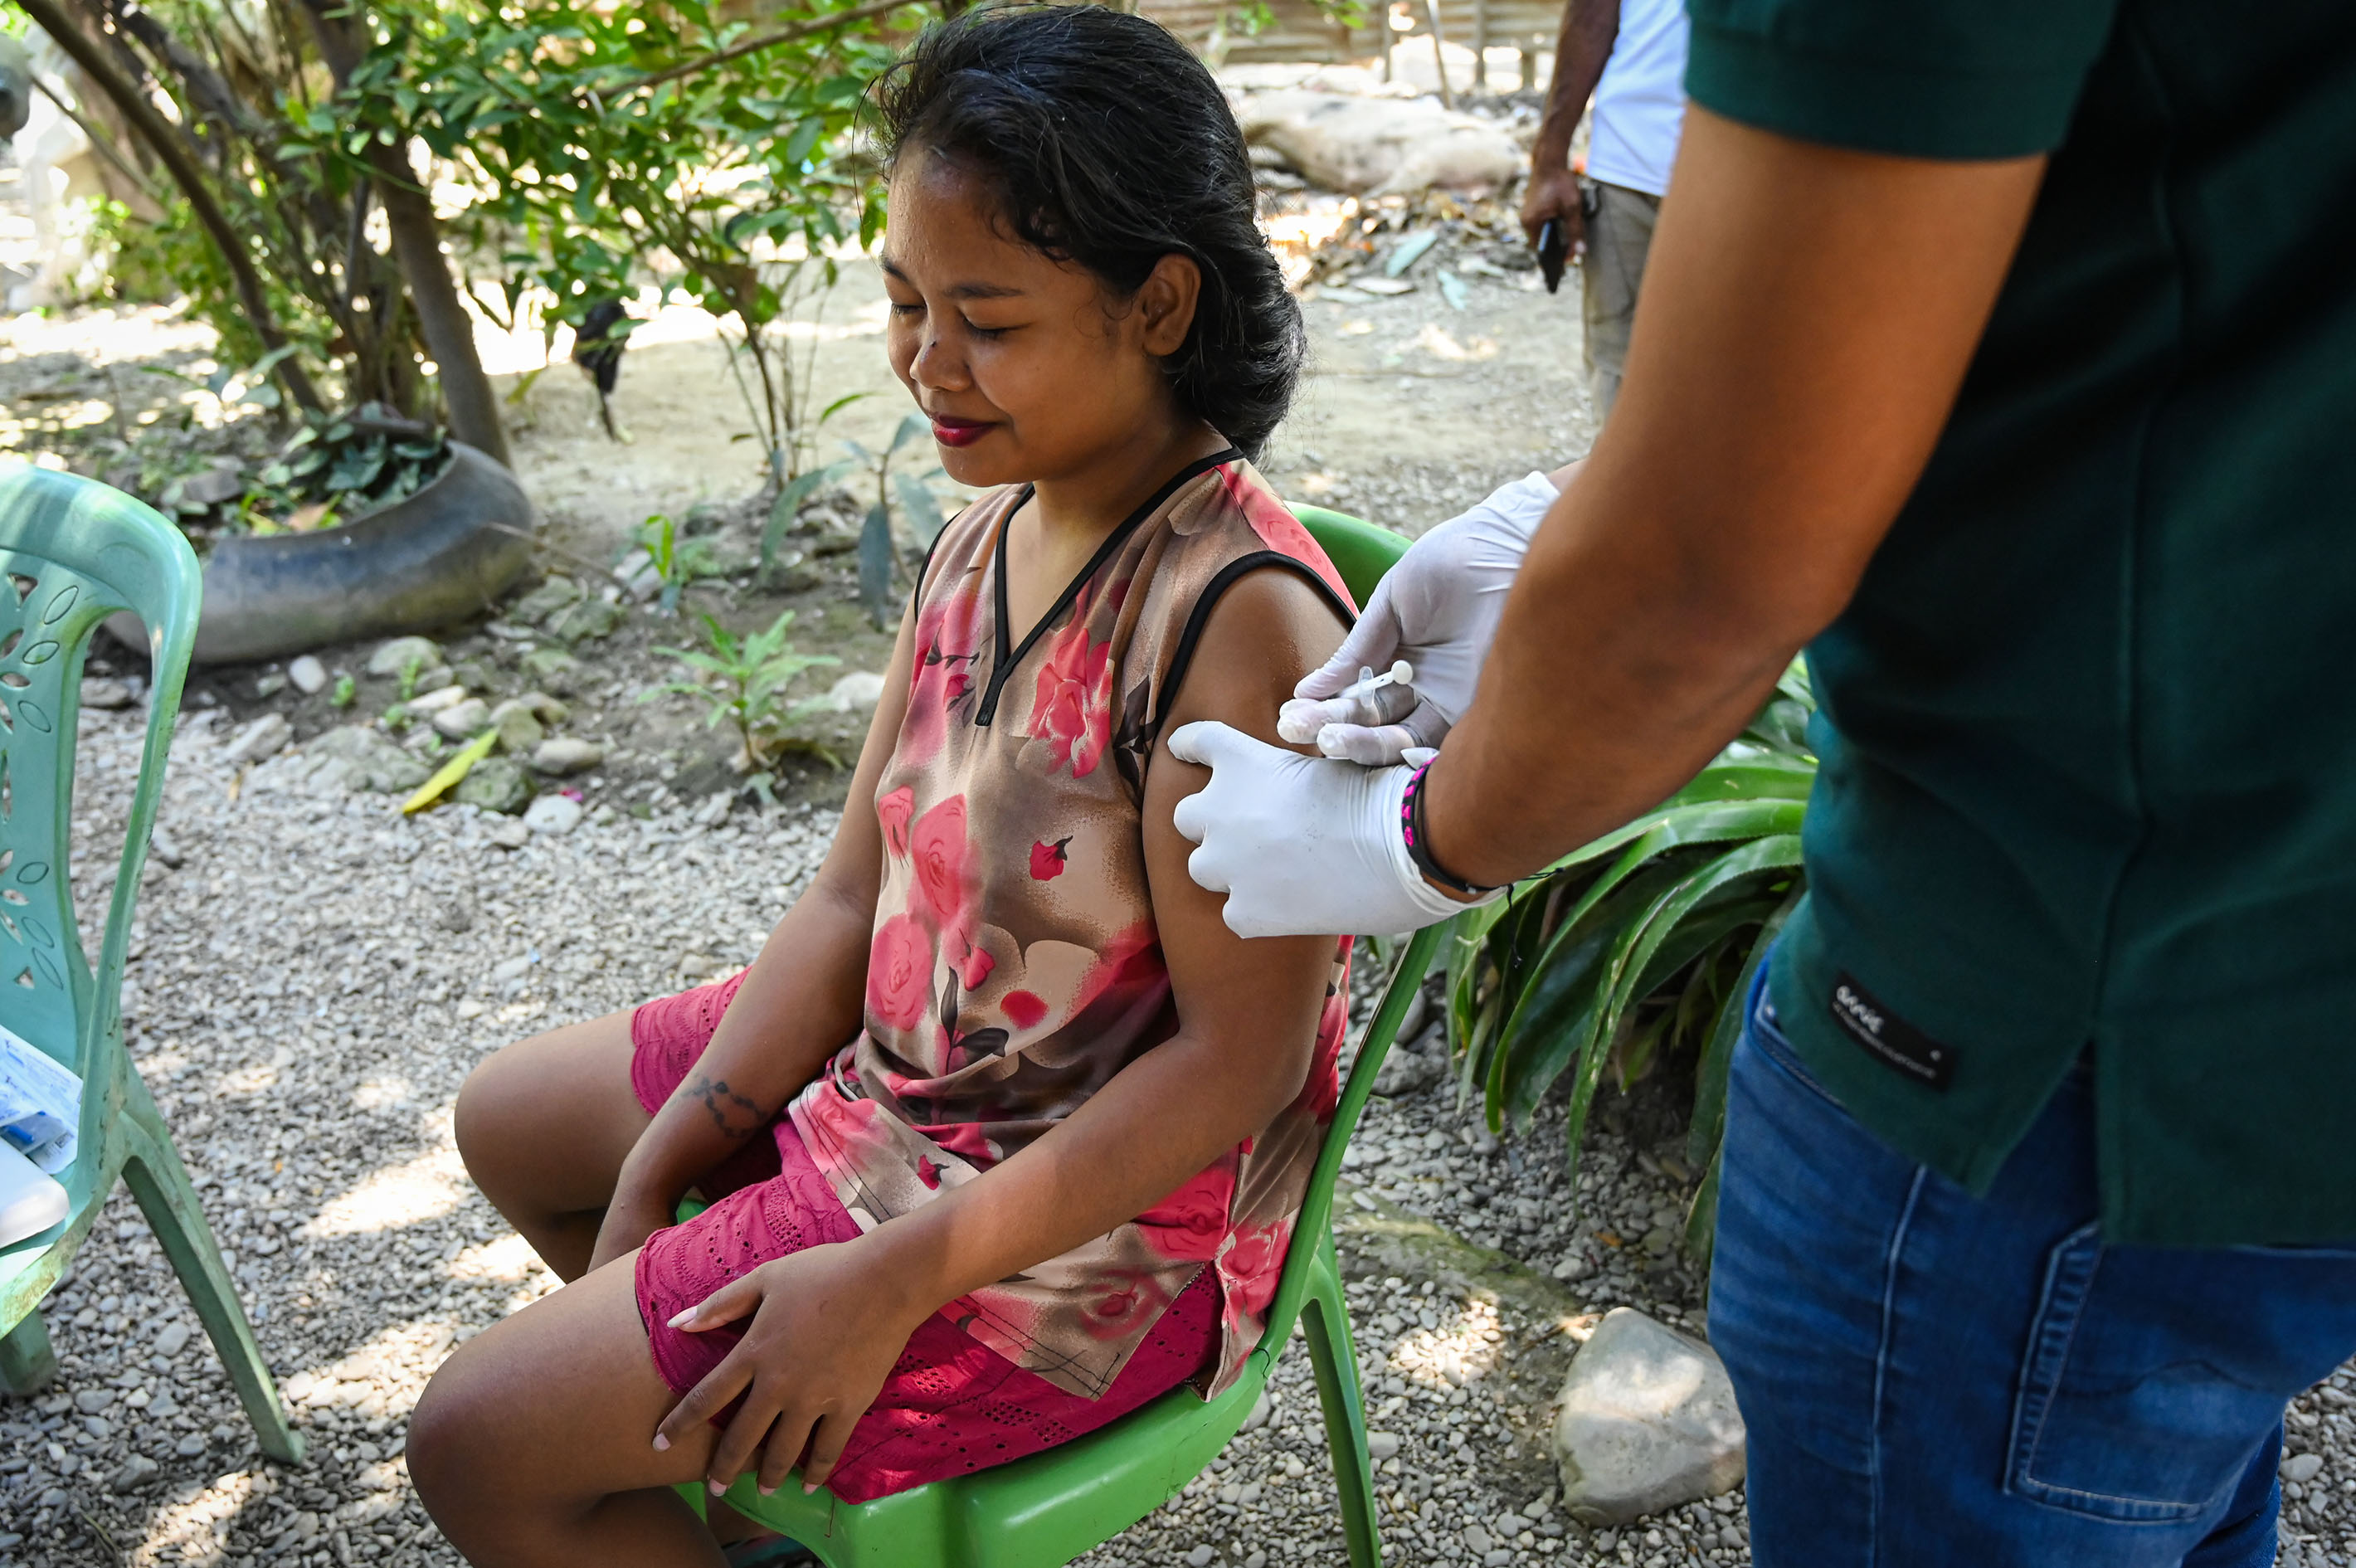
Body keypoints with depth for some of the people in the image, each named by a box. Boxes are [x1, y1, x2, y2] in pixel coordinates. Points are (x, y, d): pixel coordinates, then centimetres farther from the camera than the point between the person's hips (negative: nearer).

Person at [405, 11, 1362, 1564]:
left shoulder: (1237, 619, -29)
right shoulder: (985, 537, -2)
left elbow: (1235, 1059, -26)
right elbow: (858, 895, 3)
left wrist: (894, 1279, -24)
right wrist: (660, 1168, 0)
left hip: (1095, 1224, -9)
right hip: (896, 1075, 9)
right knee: (511, 1121, 26)